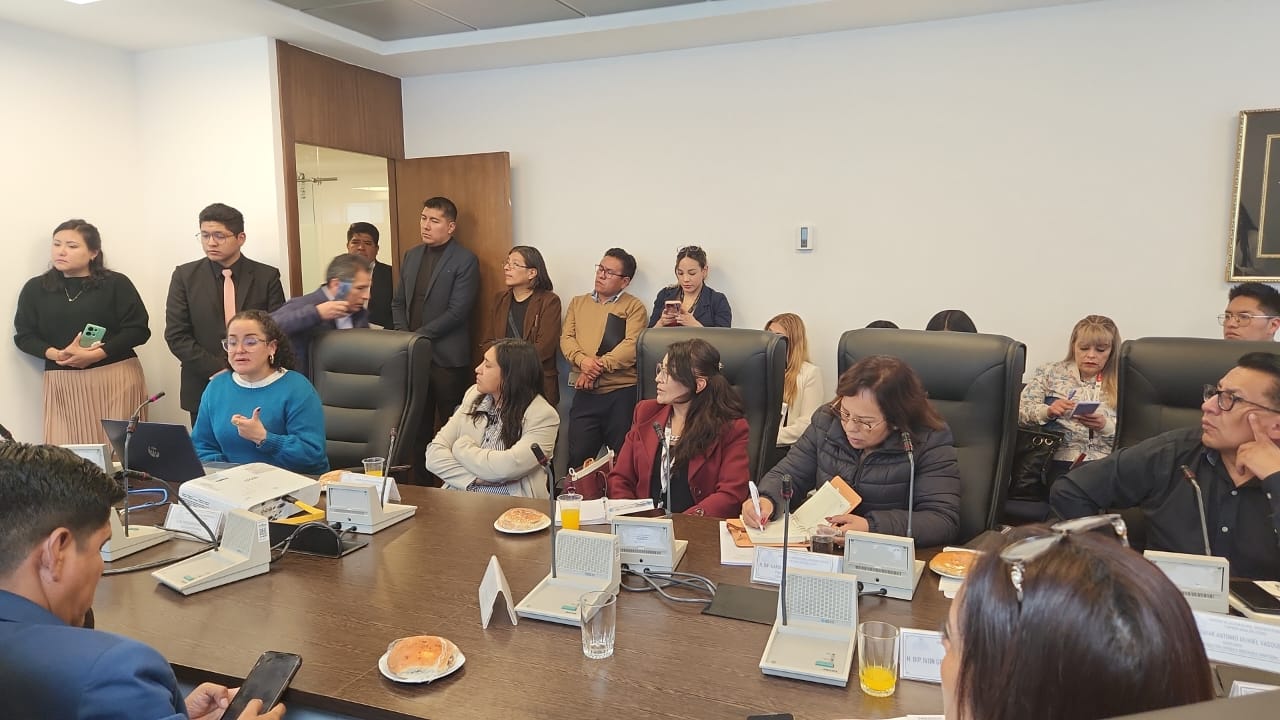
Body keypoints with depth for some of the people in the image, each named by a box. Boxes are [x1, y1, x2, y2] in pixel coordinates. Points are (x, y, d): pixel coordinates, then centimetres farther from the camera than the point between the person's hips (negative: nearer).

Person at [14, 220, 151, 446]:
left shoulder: (116, 284, 1)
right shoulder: (35, 288, 10)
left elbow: (138, 330, -4)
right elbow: (24, 336, 9)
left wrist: (96, 354, -14)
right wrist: (57, 354, -10)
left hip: (116, 378, -2)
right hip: (63, 384, 2)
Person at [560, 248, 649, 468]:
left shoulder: (634, 306, 2)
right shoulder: (578, 303, 16)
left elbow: (632, 345, -11)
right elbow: (566, 338, 6)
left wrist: (599, 367, -18)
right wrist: (582, 360, -14)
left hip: (621, 392, -3)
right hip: (585, 393, 3)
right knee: (578, 457, 4)